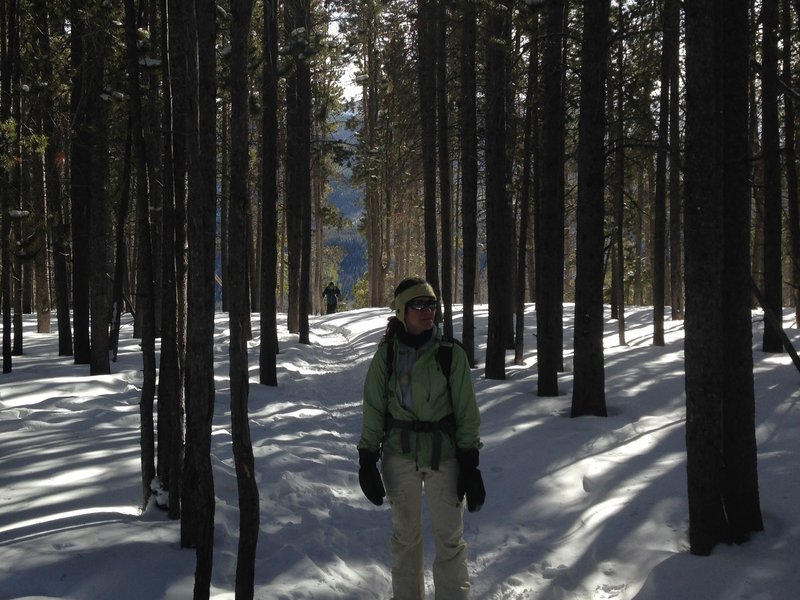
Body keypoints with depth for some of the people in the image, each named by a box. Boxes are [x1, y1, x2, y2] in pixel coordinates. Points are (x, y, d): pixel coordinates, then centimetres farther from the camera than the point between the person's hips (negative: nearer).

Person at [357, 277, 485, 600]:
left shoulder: (452, 354, -4)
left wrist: (470, 464, -5)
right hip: (400, 455, 1)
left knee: (450, 538, -1)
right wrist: (367, 460, 0)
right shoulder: (386, 355, 0)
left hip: (444, 455, -1)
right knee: (405, 535, 11)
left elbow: (467, 411, -2)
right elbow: (373, 408, 4)